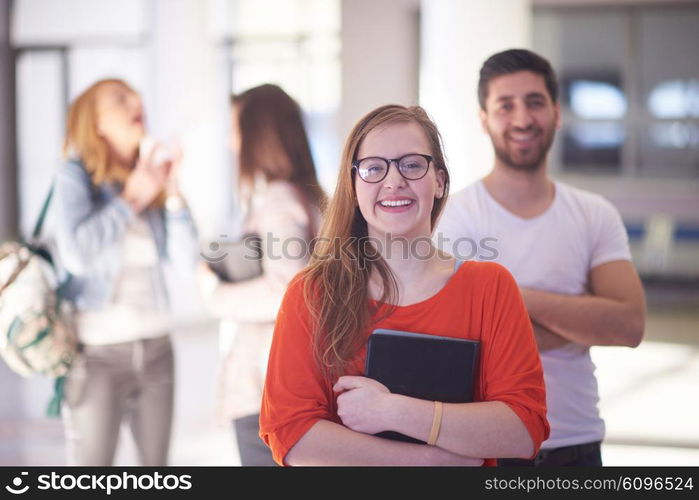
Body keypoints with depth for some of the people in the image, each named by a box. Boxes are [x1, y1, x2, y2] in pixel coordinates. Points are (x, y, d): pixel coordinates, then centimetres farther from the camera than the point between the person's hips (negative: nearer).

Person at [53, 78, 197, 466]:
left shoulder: (152, 179, 7)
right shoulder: (76, 175, -5)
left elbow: (183, 261, 1)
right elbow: (77, 253, -22)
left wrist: (172, 194, -7)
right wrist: (131, 199, -11)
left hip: (155, 347, 5)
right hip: (99, 351, -5)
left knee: (156, 463, 13)